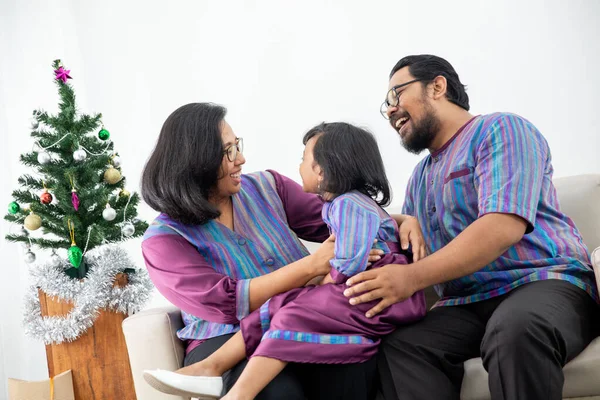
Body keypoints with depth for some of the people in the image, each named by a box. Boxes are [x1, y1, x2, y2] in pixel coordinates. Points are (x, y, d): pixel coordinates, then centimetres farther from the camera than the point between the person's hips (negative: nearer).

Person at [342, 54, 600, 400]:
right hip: (468, 304, 6)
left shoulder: (500, 129, -2)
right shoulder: (419, 178, 23)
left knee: (516, 330, -42)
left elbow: (503, 227, -18)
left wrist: (411, 278, -25)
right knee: (397, 348, -26)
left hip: (544, 282, -6)